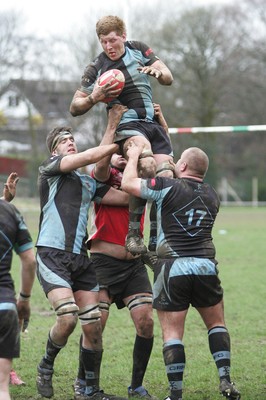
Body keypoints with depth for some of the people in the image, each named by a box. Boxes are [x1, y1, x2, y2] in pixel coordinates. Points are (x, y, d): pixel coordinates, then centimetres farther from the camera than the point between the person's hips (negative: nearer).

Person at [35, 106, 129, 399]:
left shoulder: (89, 182, 20)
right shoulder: (50, 169, 1)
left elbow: (125, 197, 10)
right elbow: (88, 156, -13)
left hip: (80, 259, 6)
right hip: (52, 256, -6)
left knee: (93, 325, -1)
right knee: (68, 317, -21)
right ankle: (46, 366, 8)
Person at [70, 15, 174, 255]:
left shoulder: (139, 49, 7)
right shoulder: (96, 69, -2)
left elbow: (168, 78, 10)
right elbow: (75, 108, 2)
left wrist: (157, 72, -13)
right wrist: (94, 98, -19)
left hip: (153, 122, 5)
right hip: (126, 125, -5)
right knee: (147, 165, -34)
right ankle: (133, 233, -29)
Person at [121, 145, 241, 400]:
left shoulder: (168, 187, -5)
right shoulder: (212, 196, 13)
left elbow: (128, 183, -5)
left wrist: (133, 156, 13)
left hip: (172, 267, -4)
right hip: (206, 266, 4)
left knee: (172, 333, 0)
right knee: (217, 324, 20)